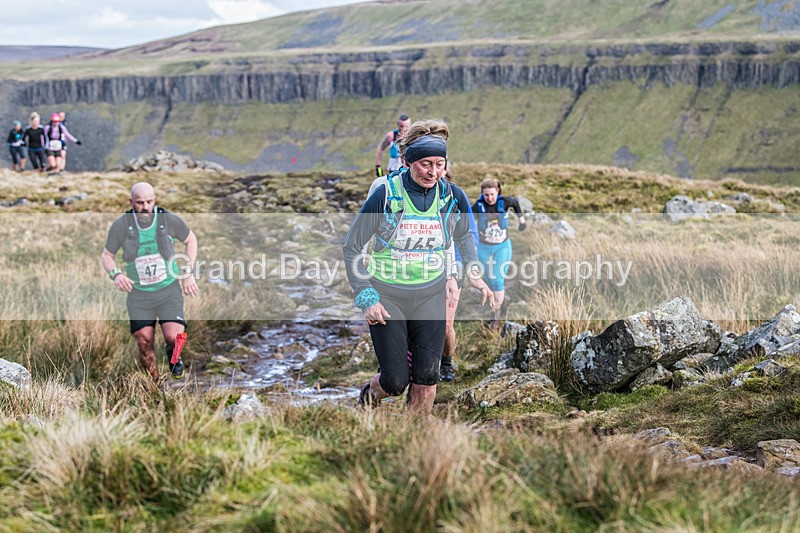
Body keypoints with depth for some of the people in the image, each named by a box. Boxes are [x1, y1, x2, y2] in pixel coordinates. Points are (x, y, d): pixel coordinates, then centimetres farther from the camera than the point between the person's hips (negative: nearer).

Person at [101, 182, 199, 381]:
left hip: (169, 289, -1)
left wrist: (188, 272, 3)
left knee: (173, 337, -16)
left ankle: (173, 356, 21)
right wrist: (115, 274, -17)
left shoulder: (170, 220, -9)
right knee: (145, 343, -1)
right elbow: (107, 255, 4)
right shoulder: (121, 225, -10)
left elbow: (191, 240, 10)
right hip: (138, 292, 1)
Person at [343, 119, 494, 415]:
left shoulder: (453, 197, -5)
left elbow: (464, 236, 18)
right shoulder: (385, 195, -16)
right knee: (395, 382, -3)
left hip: (430, 296, 3)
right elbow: (351, 248, -7)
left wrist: (474, 275, 5)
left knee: (426, 377, -2)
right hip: (386, 296, -3)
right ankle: (371, 392, 33)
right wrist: (366, 298, -12)